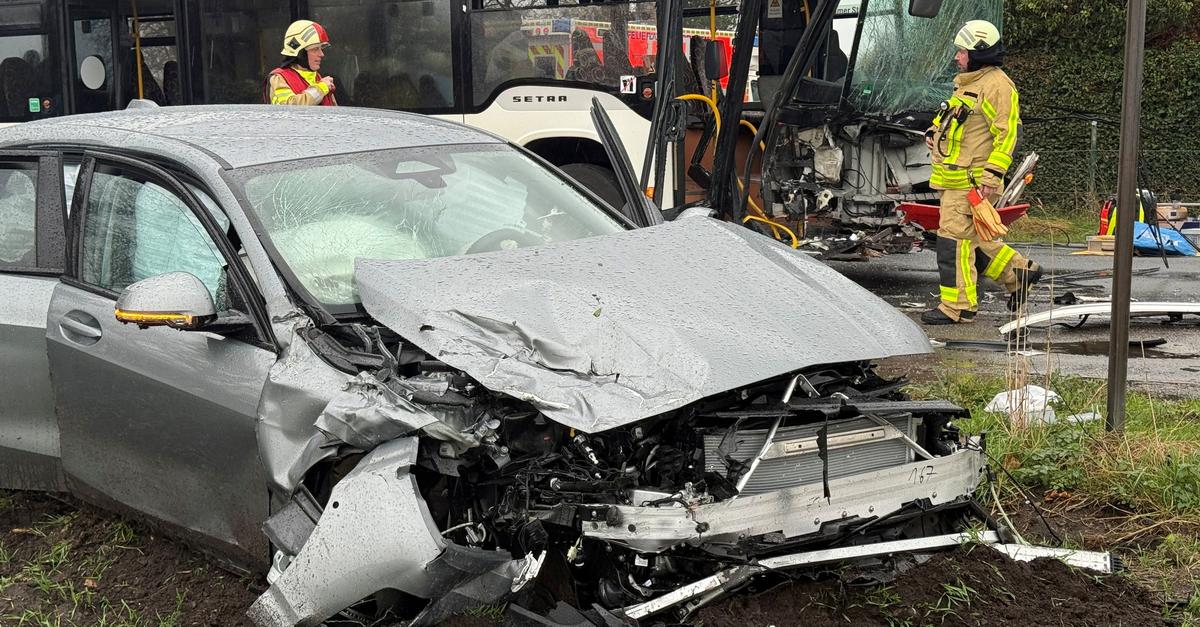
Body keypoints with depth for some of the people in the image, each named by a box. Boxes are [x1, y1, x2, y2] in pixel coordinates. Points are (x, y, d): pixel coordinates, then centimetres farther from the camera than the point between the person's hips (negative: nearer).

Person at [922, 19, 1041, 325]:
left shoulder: (997, 85, -13)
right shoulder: (969, 83, 19)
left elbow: (1008, 133, -18)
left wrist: (992, 174, -23)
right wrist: (934, 132, 11)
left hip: (971, 181, -10)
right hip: (955, 179, 10)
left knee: (954, 239, -8)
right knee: (972, 237, 17)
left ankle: (957, 307, -2)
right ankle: (1019, 273, 30)